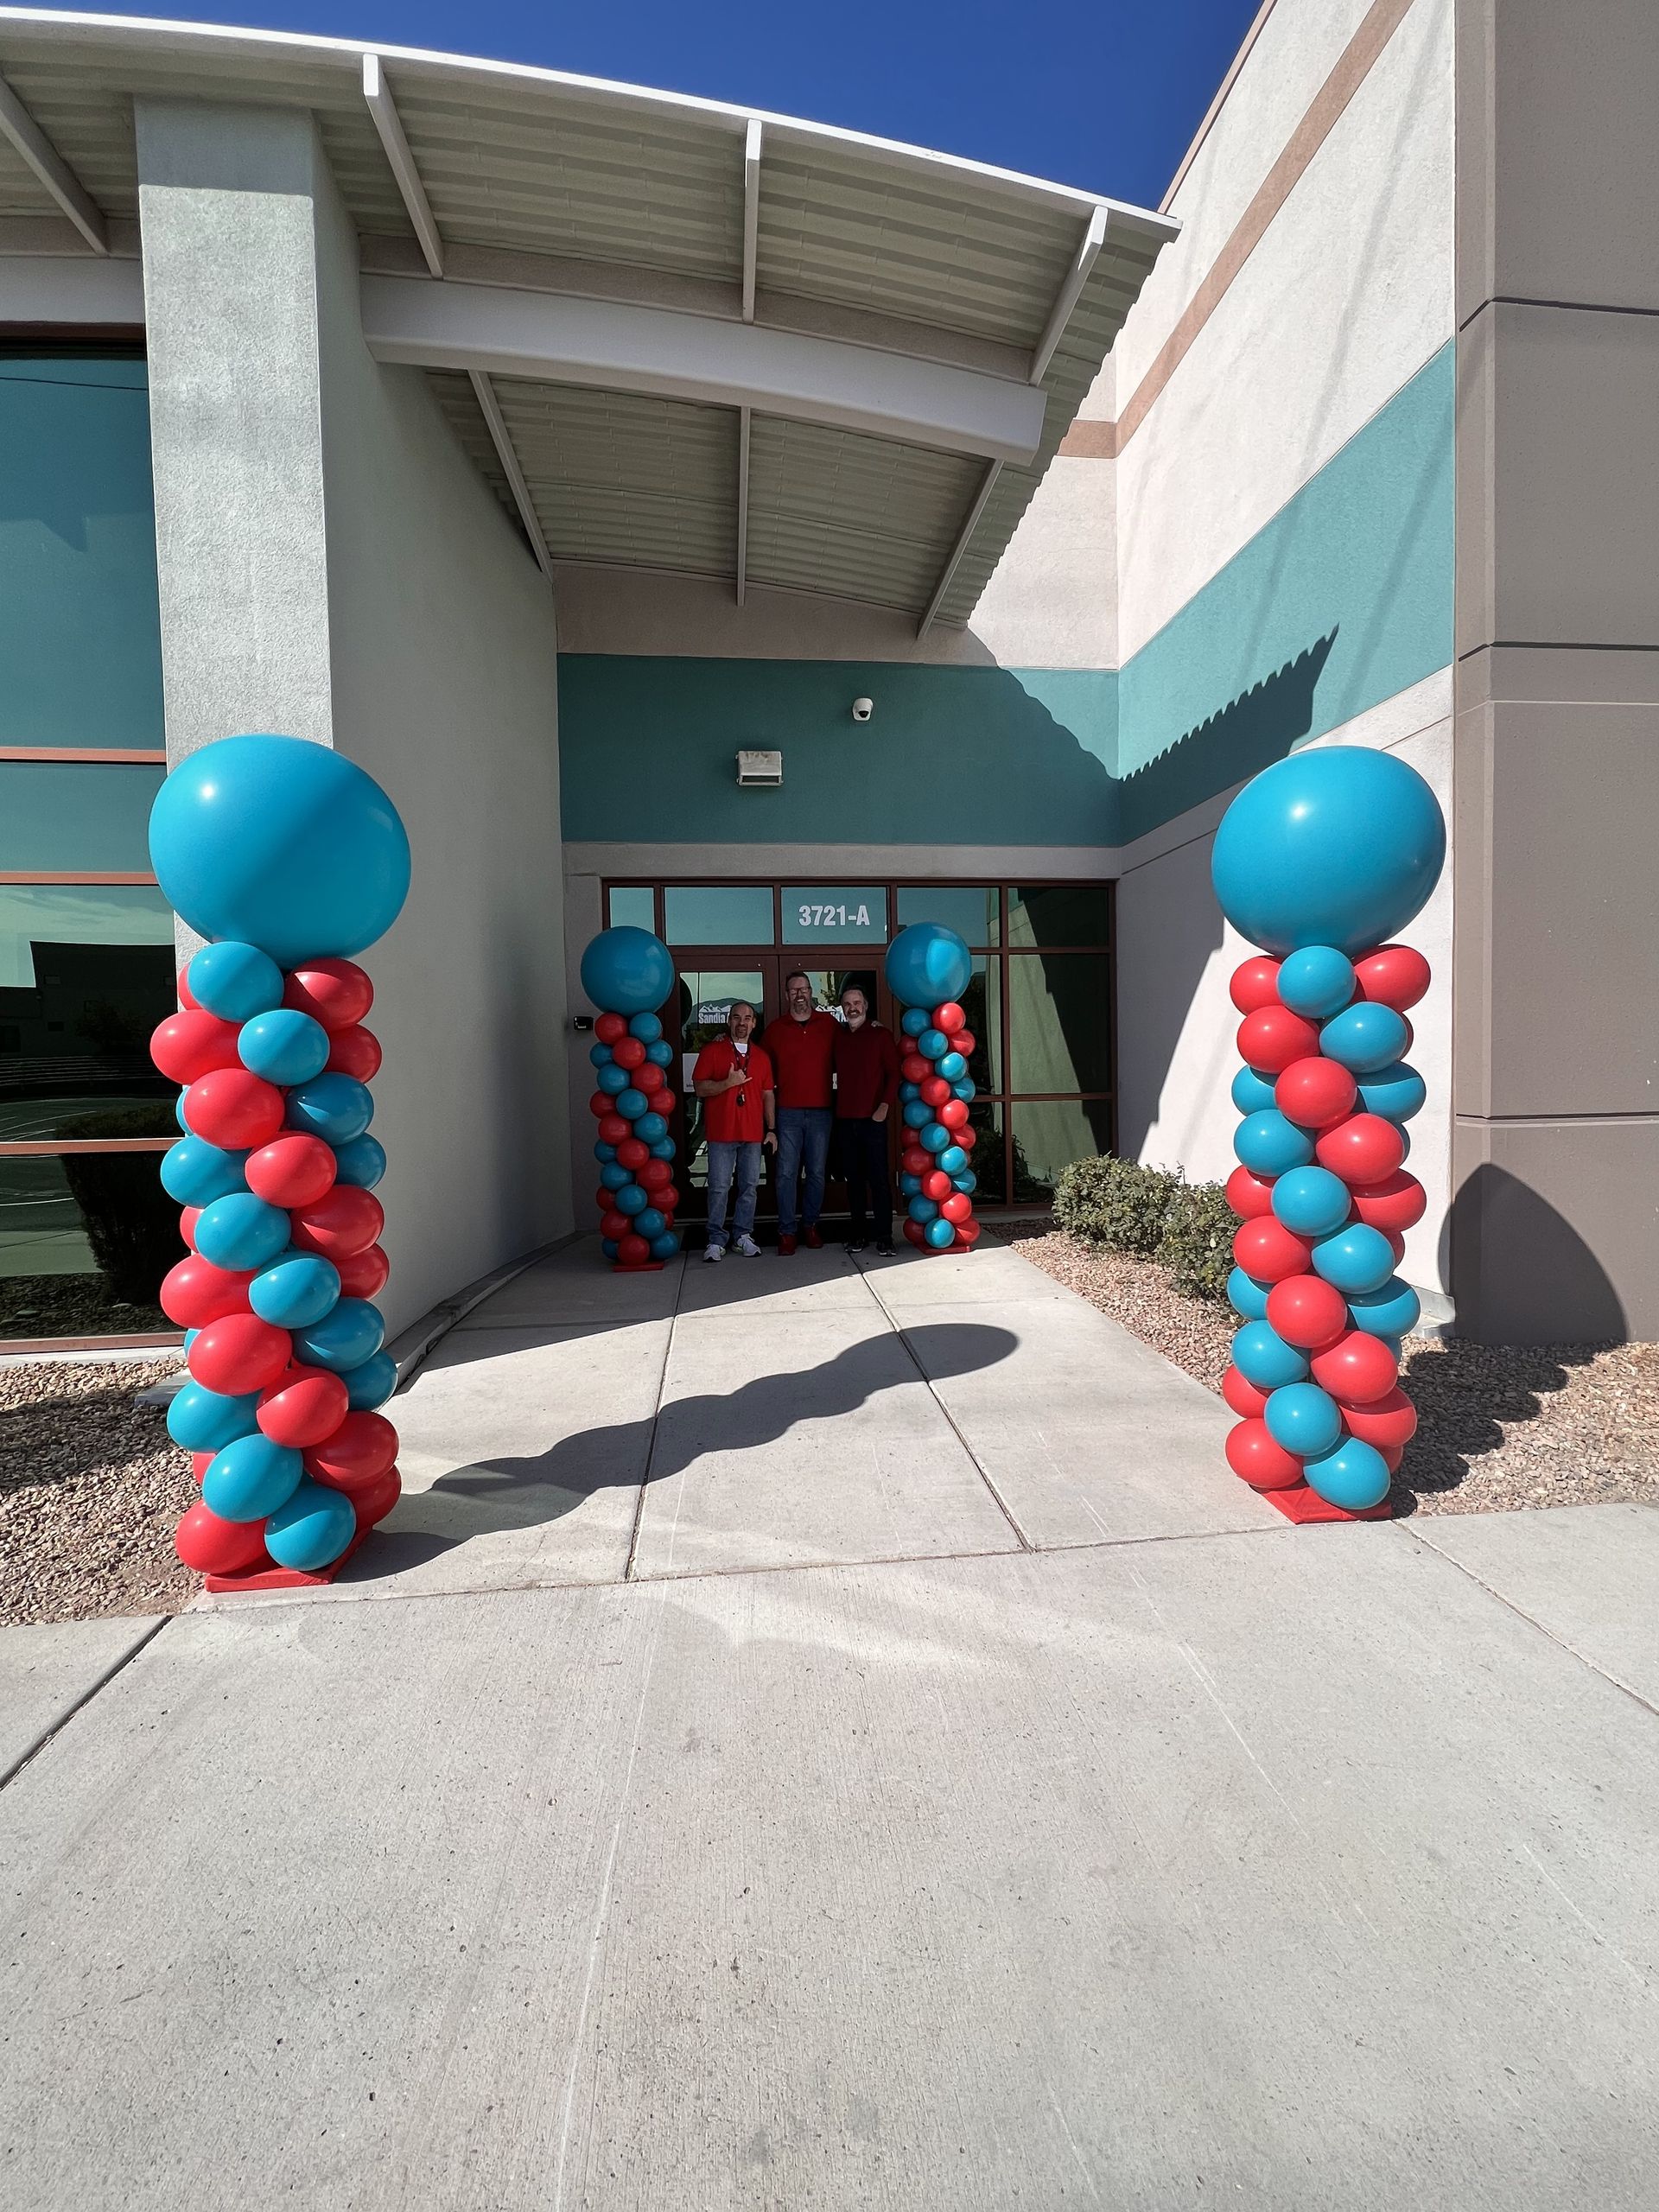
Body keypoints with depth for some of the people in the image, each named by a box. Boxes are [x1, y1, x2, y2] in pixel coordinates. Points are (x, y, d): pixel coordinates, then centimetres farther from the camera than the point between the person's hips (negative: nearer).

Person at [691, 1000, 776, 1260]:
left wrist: (771, 1129, 10)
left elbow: (767, 1094, 15)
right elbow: (700, 1088, -4)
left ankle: (743, 1235, 19)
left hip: (753, 1133, 4)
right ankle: (716, 1240, 7)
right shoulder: (712, 1050, 1)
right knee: (719, 1188, -2)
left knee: (749, 1186, 7)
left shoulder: (761, 1055, 13)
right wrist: (728, 1083, -18)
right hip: (722, 1132, -4)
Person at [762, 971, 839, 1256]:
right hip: (788, 1113, 0)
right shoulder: (775, 1029, 6)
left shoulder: (829, 1024, 6)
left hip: (821, 1112, 1)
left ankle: (810, 1225, 20)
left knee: (816, 1173, 7)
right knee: (787, 1173, 0)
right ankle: (787, 1232, 7)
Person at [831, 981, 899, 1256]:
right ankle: (858, 1234, 18)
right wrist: (836, 1105, 6)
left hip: (873, 1118, -4)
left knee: (878, 1179, -3)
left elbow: (893, 1073, -4)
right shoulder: (838, 1037, 11)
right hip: (845, 1118, 4)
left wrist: (885, 1105, -15)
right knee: (854, 1179, 10)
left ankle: (884, 1238, 1)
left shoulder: (881, 1035, 0)